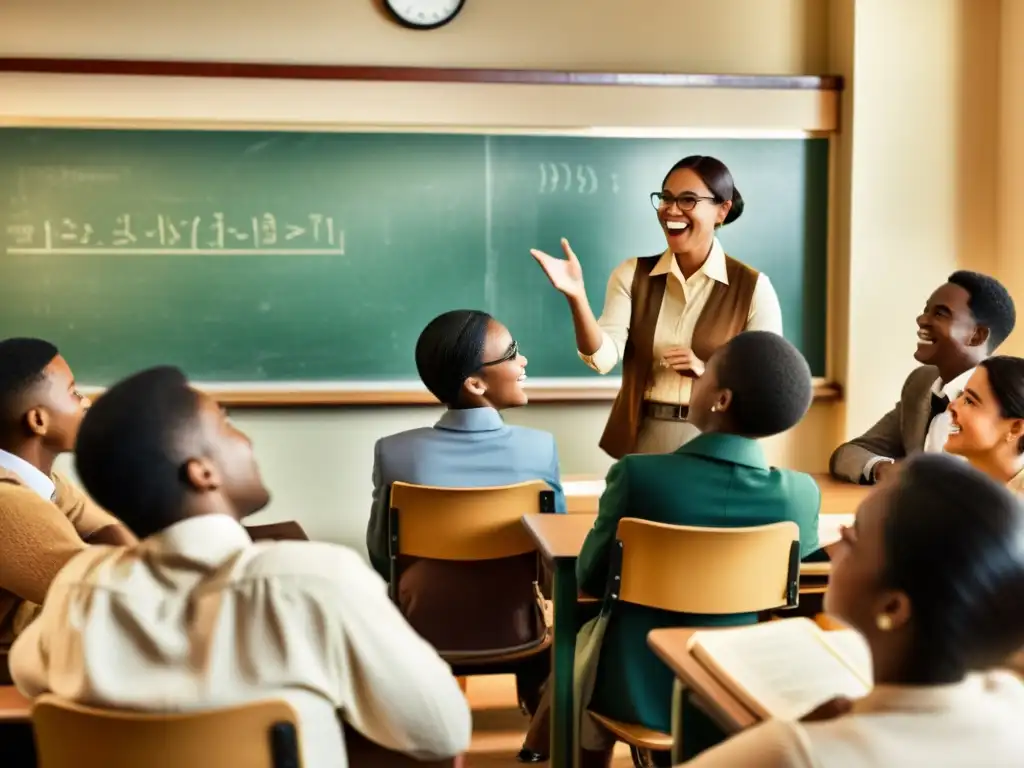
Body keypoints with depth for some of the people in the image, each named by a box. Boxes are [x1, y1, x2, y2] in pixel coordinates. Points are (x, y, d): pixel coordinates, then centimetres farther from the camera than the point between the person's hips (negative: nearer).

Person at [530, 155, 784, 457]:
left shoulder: (752, 287, -7)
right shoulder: (632, 274, -1)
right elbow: (603, 357, -13)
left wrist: (707, 370, -22)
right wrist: (577, 296, -27)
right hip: (640, 440, 2)